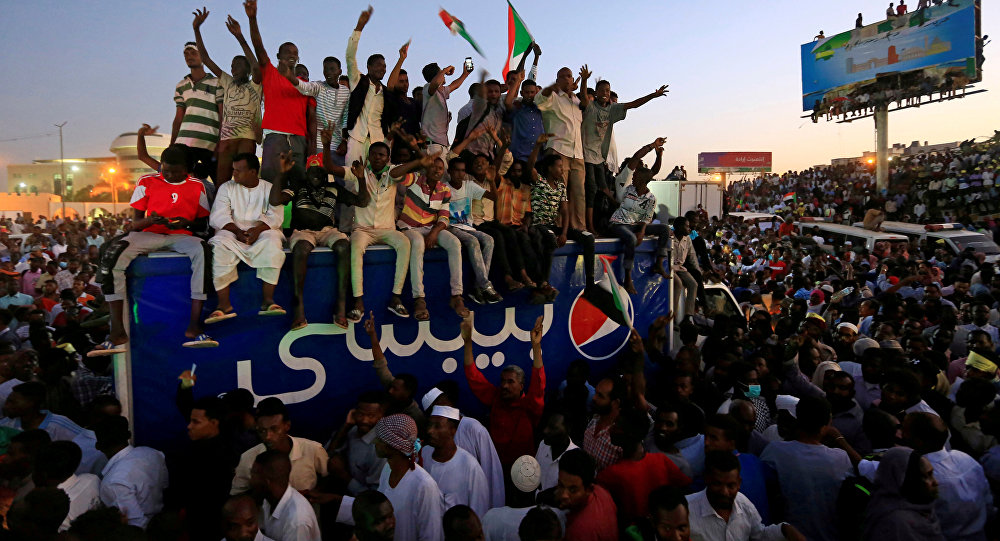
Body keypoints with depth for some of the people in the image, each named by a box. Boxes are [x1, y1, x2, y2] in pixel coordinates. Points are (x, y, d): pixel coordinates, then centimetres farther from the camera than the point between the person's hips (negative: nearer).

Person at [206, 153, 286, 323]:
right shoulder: (226, 188, 14)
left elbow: (275, 216, -2)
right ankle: (224, 304, -32)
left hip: (262, 230, -1)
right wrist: (238, 231, -18)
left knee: (273, 241, -35)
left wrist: (258, 229, -23)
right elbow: (218, 216, 1)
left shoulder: (269, 188, 12)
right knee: (220, 245, -33)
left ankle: (267, 300, -33)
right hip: (233, 231, 1)